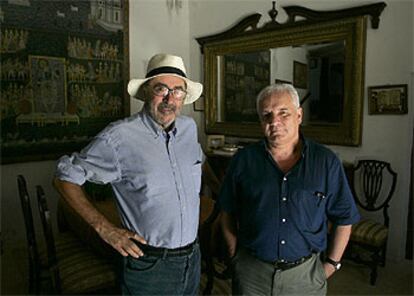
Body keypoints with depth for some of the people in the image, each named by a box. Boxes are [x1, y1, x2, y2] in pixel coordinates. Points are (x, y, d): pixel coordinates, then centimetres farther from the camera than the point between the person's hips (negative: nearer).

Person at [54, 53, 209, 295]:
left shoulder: (189, 127, 0)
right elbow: (65, 178, -9)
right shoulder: (119, 137, -17)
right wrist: (104, 228, -14)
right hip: (149, 265, -5)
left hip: (193, 257, 6)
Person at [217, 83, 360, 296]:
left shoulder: (326, 162, -5)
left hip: (305, 274, 0)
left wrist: (332, 264, 2)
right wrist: (235, 256, 2)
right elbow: (228, 213, 3)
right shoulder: (243, 160, -4)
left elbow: (344, 218, 2)